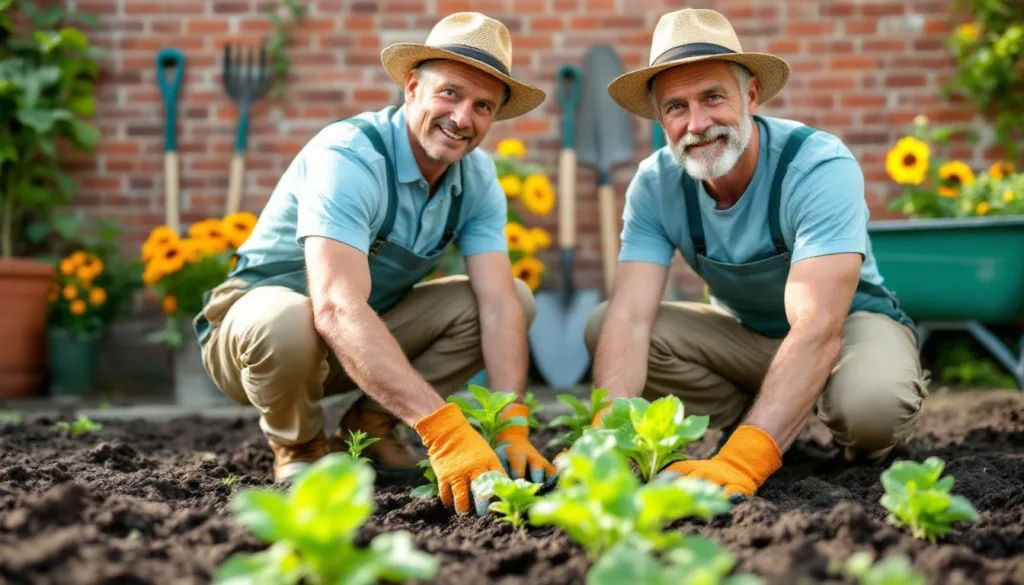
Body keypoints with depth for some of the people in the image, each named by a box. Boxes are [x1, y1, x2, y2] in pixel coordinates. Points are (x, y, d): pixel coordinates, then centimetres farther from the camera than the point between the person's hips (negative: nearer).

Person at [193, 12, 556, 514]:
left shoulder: (478, 179, -9)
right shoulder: (348, 156, -30)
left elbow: (498, 305, -16)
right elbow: (338, 309, -43)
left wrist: (512, 428, -32)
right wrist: (442, 428, -51)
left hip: (373, 330, 6)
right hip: (259, 318, -6)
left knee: (517, 297, -8)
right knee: (288, 320, -41)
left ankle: (367, 426, 1)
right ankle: (297, 446, -6)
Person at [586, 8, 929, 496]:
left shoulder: (820, 167, -30)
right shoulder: (655, 185, -16)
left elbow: (819, 328, -40)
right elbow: (630, 316, -25)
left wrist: (741, 460, -52)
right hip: (743, 332, 4)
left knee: (871, 405, -38)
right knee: (603, 328, -18)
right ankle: (756, 422, -2)